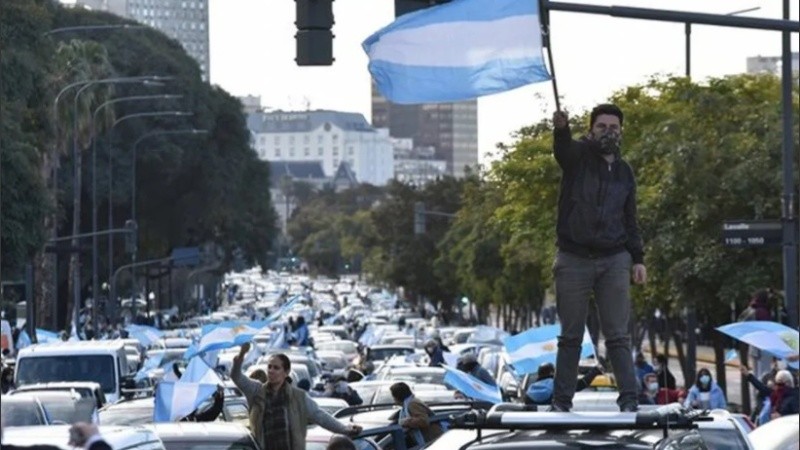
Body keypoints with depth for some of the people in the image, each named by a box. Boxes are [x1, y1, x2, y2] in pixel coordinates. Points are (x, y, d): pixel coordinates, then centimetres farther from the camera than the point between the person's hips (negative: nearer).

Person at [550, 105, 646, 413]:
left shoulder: (624, 172, 13)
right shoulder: (578, 156, 1)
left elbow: (630, 220, 17)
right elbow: (562, 148, -24)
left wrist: (637, 259, 6)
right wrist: (561, 129, -48)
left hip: (614, 260, 2)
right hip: (574, 260, -2)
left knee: (618, 336, 0)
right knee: (571, 336, 4)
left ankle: (628, 399, -1)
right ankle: (561, 400, 9)